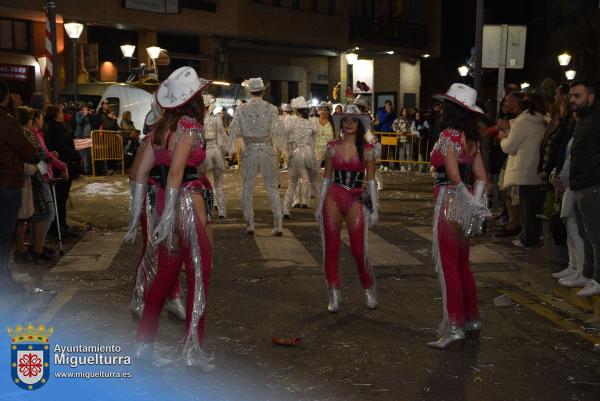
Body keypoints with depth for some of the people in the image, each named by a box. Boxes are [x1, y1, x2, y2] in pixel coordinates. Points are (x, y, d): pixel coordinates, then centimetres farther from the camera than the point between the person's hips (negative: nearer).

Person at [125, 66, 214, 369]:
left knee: (166, 274, 15)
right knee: (199, 275, 4)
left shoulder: (161, 126, 9)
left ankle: (144, 344, 22)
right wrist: (168, 216, -22)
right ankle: (193, 348, 9)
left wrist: (135, 219, 11)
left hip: (166, 201, 7)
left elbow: (141, 172, 8)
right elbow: (176, 172, -22)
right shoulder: (189, 125, -12)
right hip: (190, 202, -7)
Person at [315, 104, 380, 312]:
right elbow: (327, 178, 10)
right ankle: (334, 294, 14)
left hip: (356, 200, -2)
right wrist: (319, 205, 8)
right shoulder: (332, 147, 6)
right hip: (333, 198, 2)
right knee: (331, 248, 2)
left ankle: (369, 289, 21)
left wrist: (374, 208, -1)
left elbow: (371, 180, 3)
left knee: (359, 250, -4)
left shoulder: (367, 149, 1)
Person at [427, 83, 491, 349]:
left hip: (449, 203, -9)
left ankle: (454, 329, 3)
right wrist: (476, 201, 2)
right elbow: (481, 176, 10)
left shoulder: (448, 135, -14)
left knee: (448, 267, -2)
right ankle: (472, 321, 28)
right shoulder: (472, 138, 12)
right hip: (464, 206, 9)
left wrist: (471, 203, -13)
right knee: (462, 265, 18)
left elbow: (453, 176, -21)